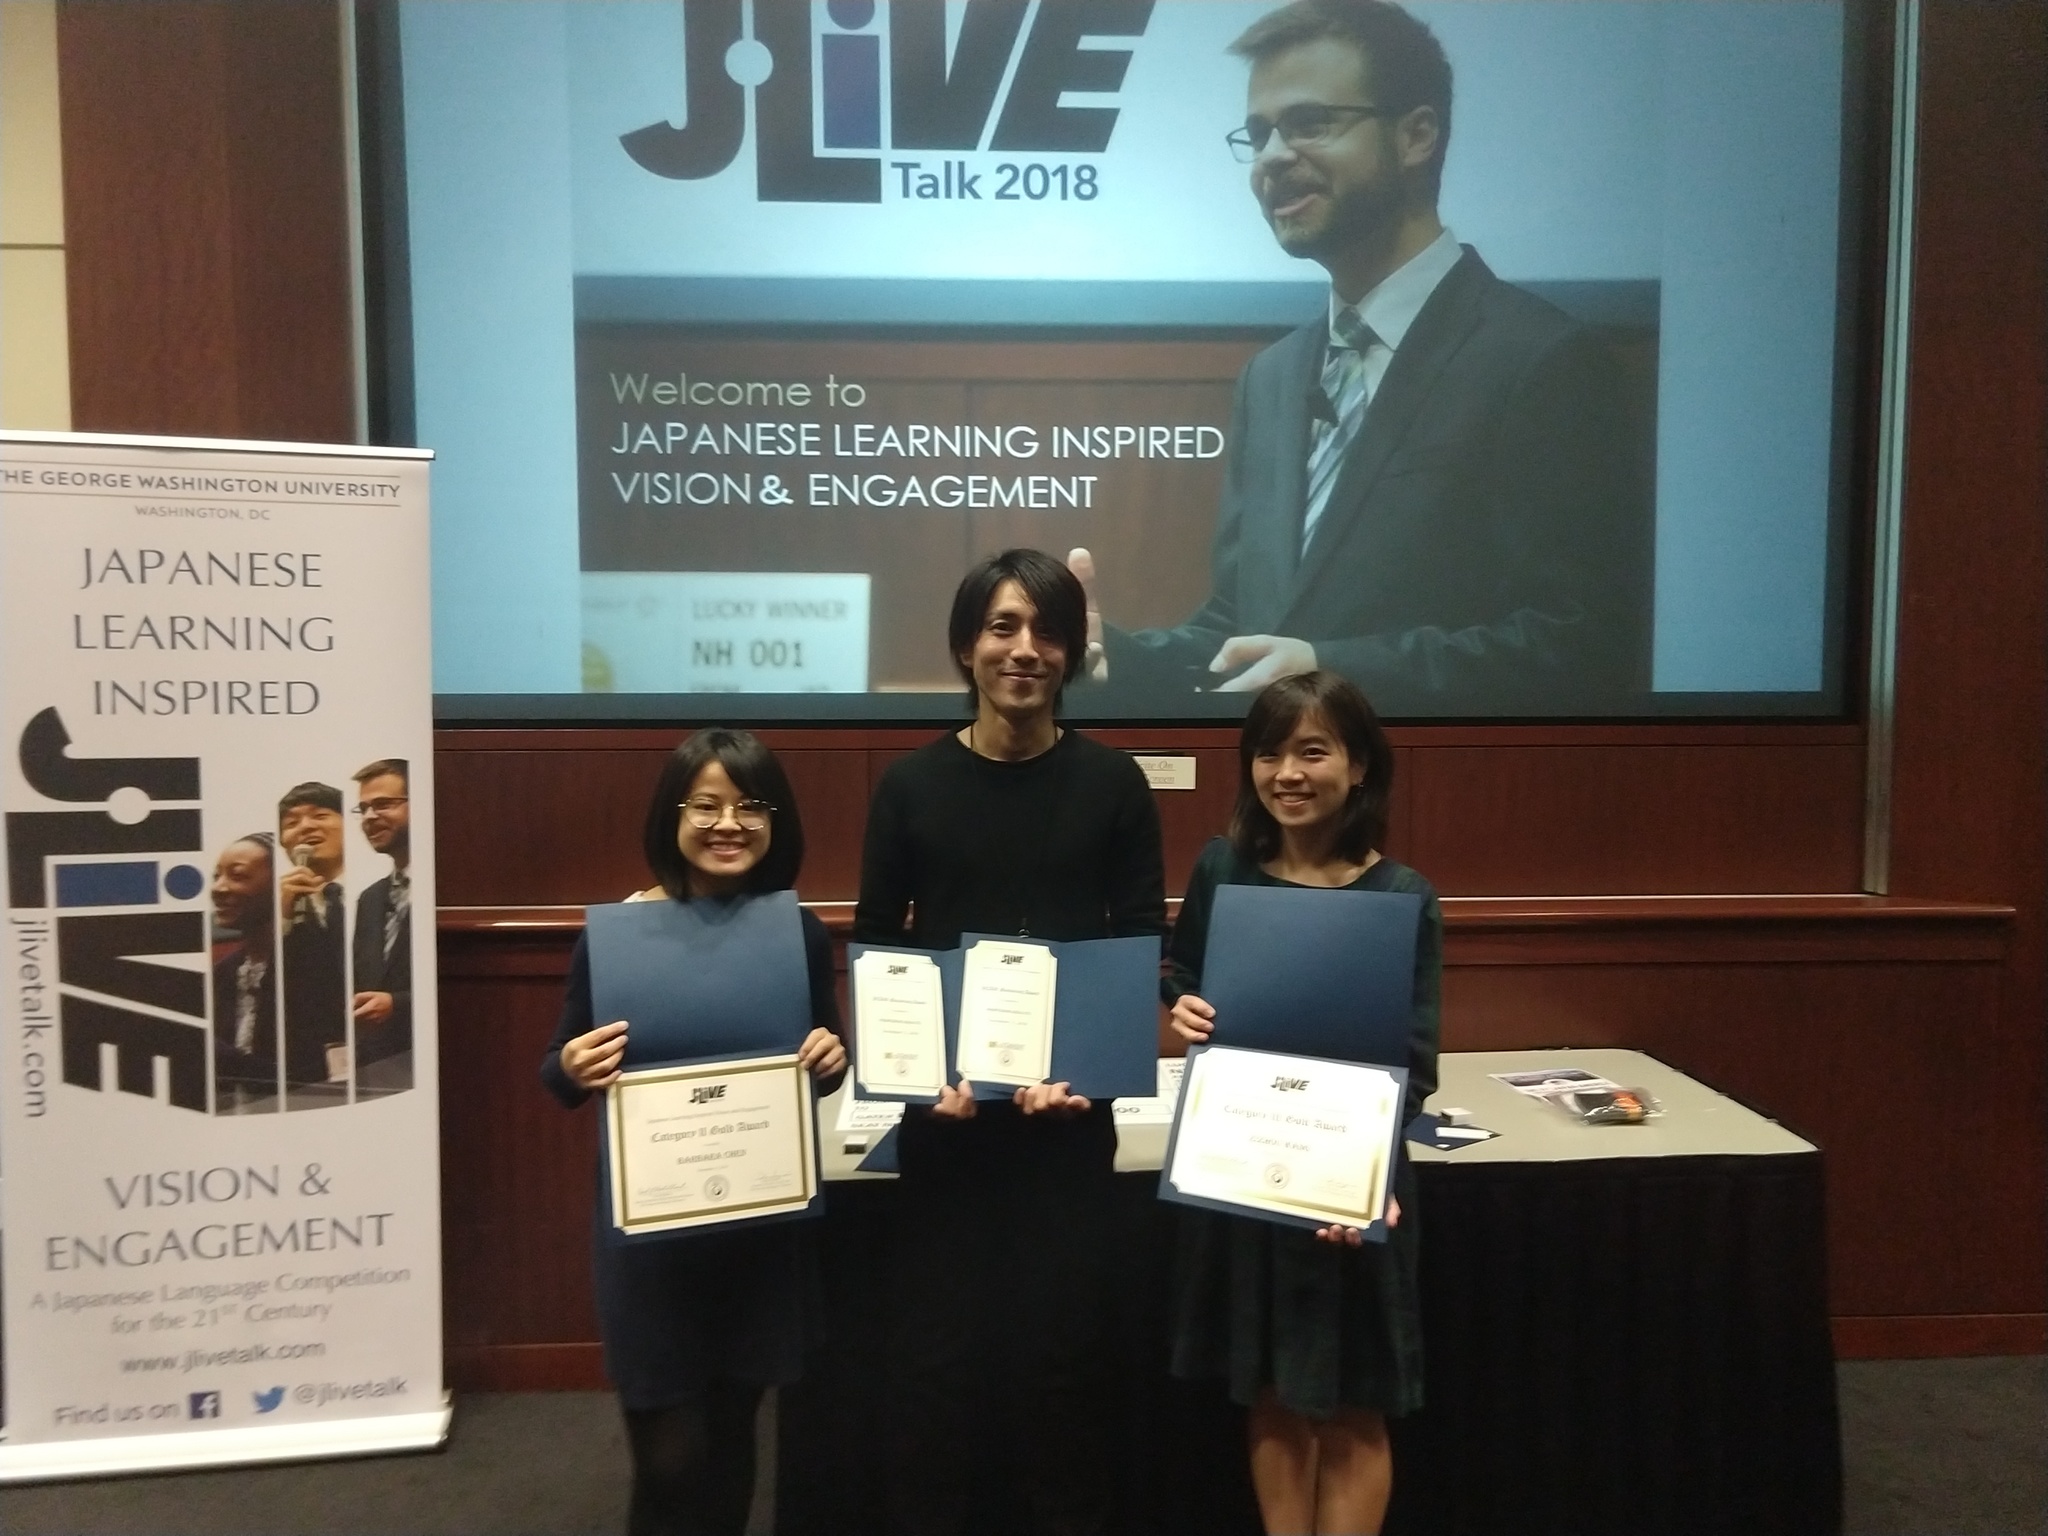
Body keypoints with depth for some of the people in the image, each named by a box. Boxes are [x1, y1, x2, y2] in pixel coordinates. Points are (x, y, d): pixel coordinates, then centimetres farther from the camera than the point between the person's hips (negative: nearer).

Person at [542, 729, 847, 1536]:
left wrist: (831, 1057, -13)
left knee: (730, 1438, 17)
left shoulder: (800, 934, -3)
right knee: (670, 1457, 2)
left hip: (764, 1217, 3)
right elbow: (559, 1074, -2)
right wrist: (574, 1069, -24)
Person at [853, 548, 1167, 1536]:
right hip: (944, 1112, 0)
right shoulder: (910, 784, -2)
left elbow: (1144, 951, -1)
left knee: (1064, 1346, 10)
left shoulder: (1112, 783, -2)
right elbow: (874, 952, 0)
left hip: (1071, 1111, 0)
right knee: (936, 1349, 8)